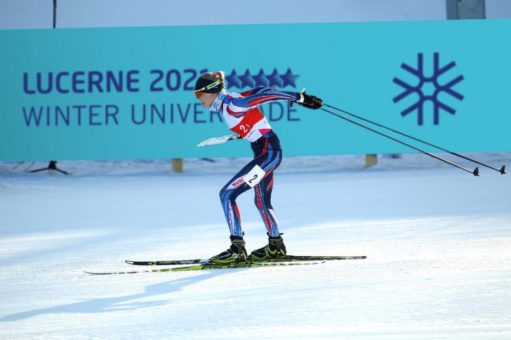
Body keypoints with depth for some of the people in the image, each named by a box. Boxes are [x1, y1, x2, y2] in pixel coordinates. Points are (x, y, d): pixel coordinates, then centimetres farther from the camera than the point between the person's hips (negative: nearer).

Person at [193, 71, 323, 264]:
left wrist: (299, 98, -16)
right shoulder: (224, 105, 7)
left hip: (267, 152, -10)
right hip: (265, 152, 10)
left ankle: (237, 249, -11)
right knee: (262, 202, 25)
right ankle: (276, 246, 42)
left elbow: (263, 94, -19)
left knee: (227, 194, -12)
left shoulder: (232, 103, -18)